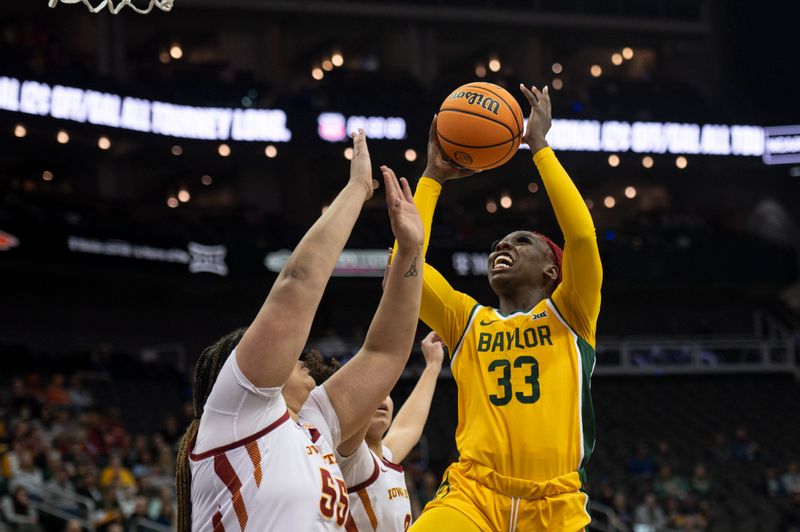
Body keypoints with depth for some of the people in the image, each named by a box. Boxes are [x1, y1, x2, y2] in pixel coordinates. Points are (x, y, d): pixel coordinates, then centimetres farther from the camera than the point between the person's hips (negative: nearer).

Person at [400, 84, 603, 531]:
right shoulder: (468, 322, 17)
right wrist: (434, 176, 9)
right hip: (472, 495, 0)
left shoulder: (569, 316, 10)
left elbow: (583, 236, -5)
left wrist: (539, 144, -1)